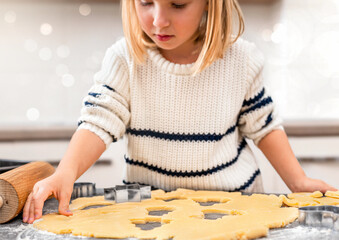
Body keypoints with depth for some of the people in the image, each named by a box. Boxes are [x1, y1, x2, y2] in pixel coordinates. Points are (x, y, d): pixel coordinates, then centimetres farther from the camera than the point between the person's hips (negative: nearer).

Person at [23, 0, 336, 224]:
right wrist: (67, 172, -35)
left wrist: (298, 181, -4)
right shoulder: (124, 58, -13)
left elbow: (262, 125, 1)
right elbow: (99, 123, -17)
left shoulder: (240, 57, -11)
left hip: (233, 196, 0)